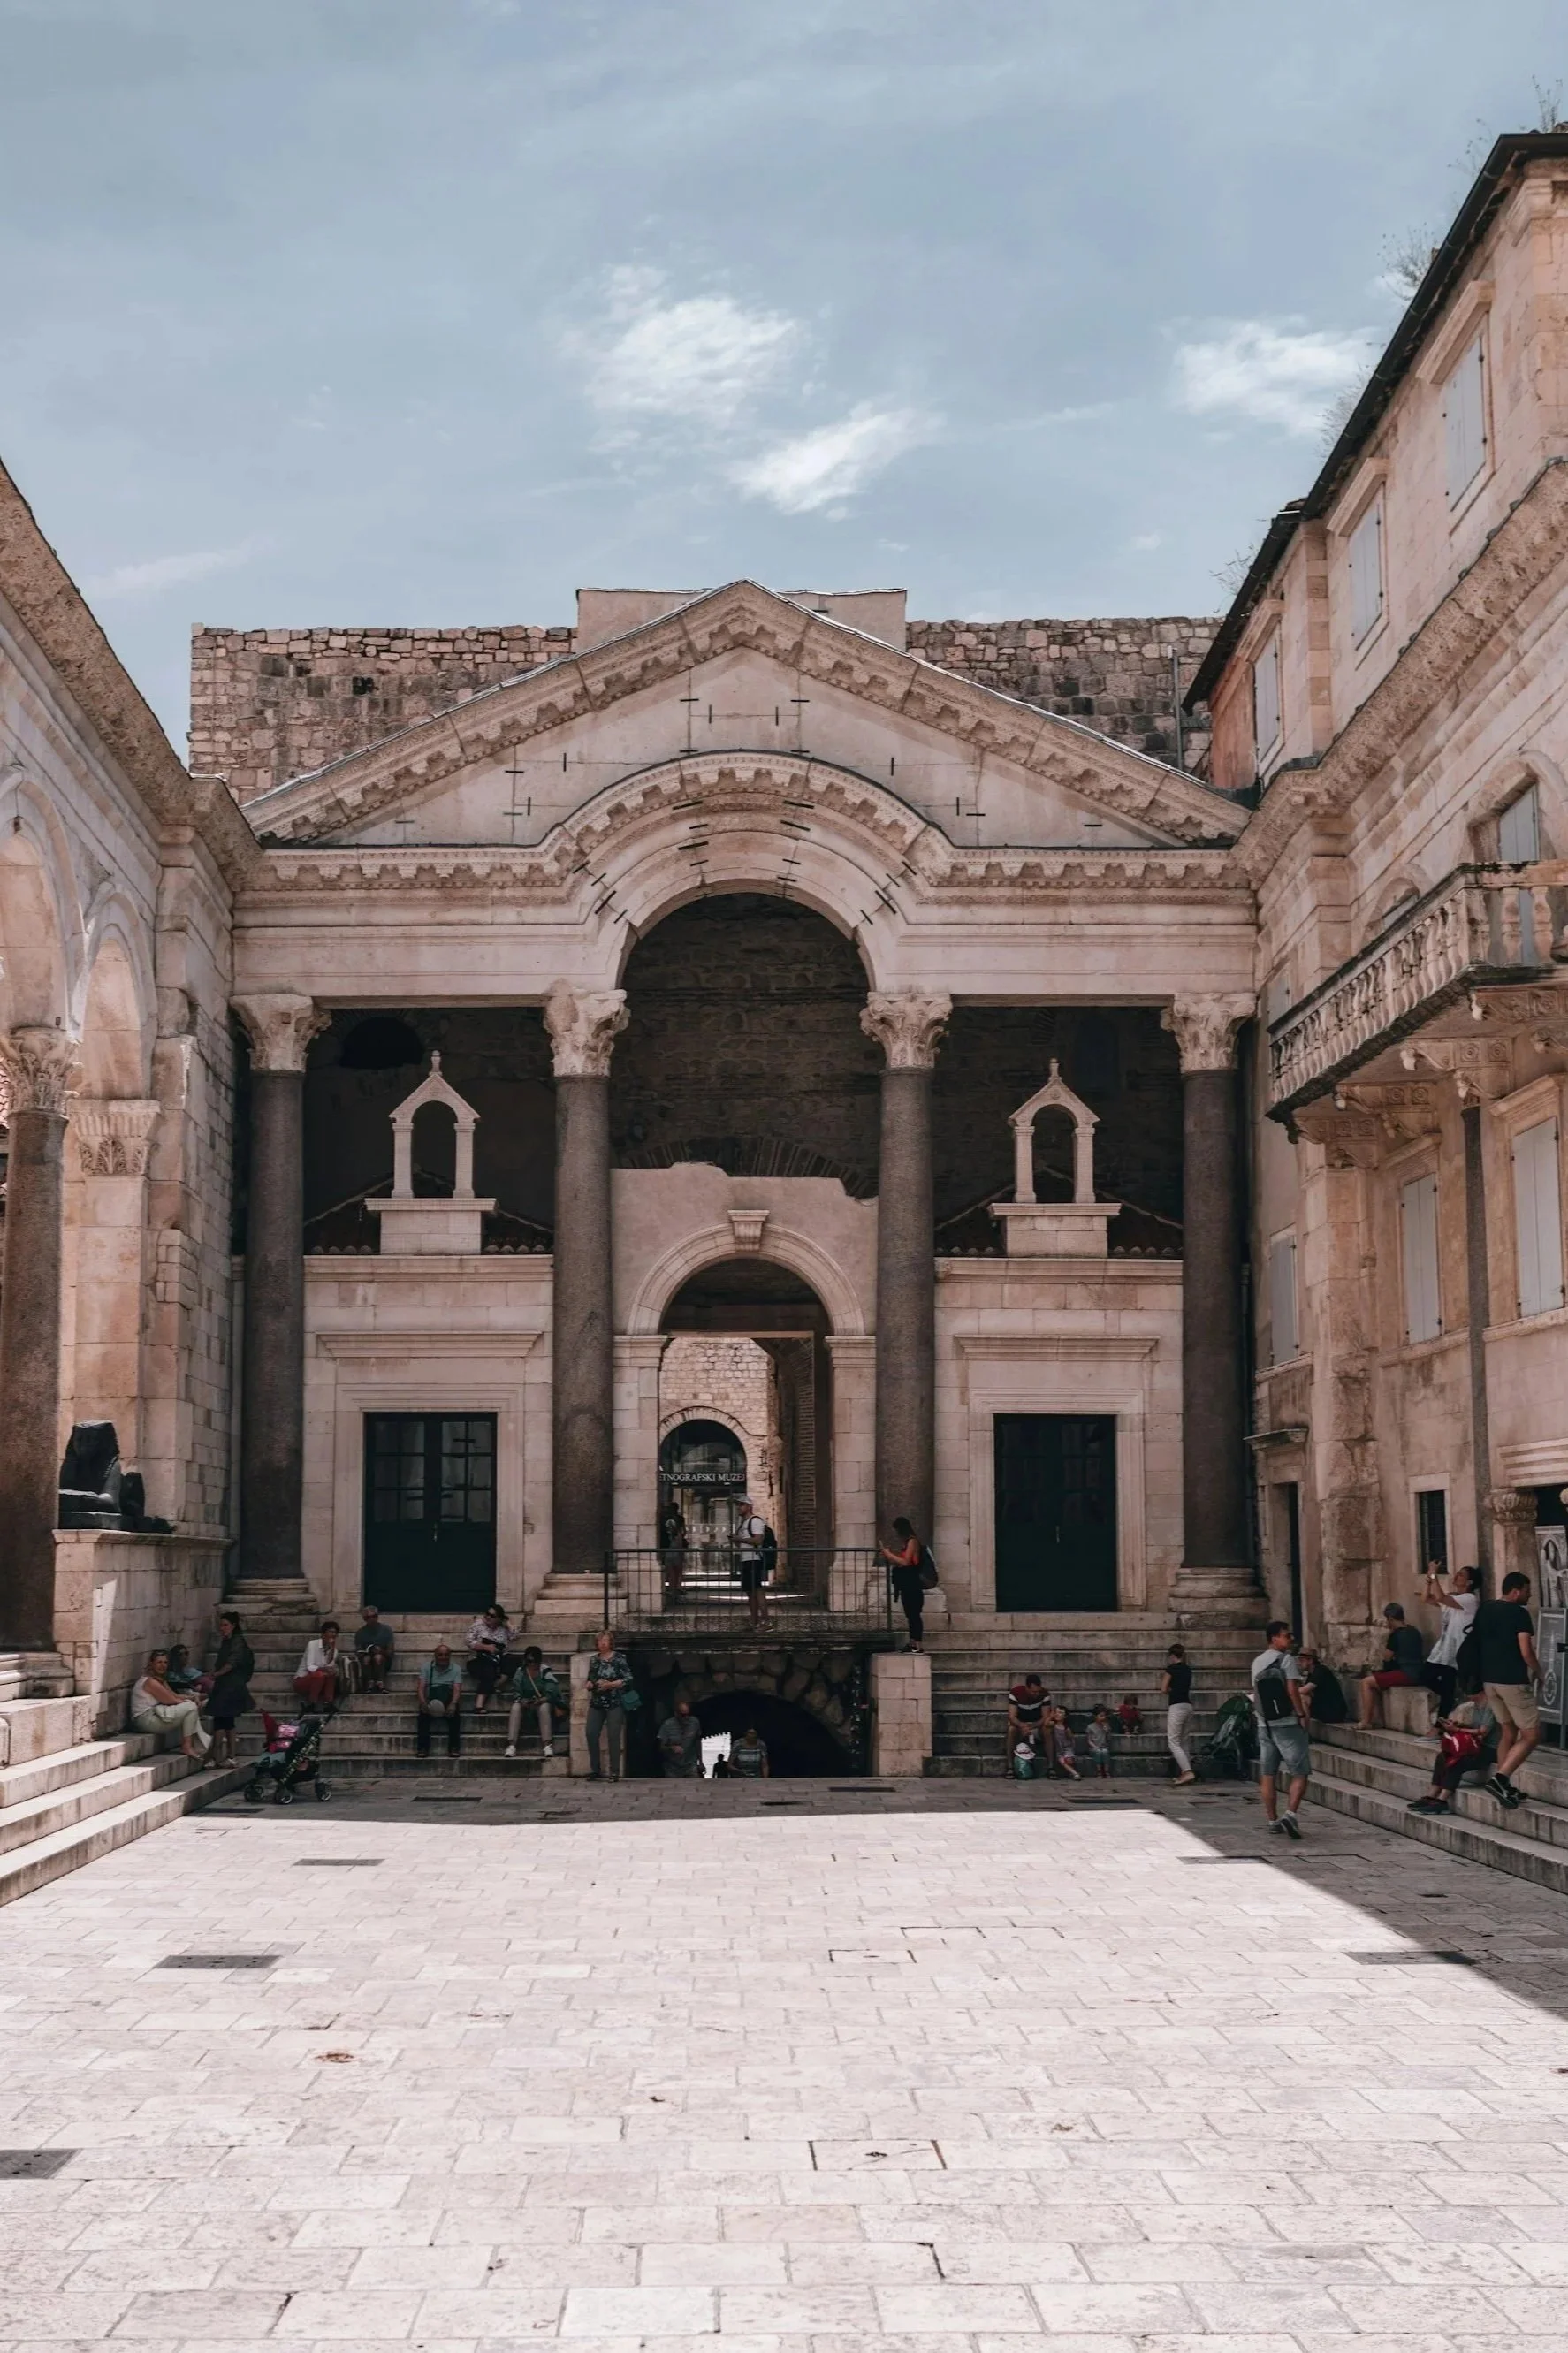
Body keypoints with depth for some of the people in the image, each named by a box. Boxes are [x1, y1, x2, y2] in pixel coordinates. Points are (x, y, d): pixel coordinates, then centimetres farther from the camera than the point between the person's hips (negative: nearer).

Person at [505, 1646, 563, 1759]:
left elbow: (550, 1694, -15)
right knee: (516, 1707, -30)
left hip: (542, 1704, -2)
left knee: (544, 1707, -36)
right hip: (525, 1704, 2)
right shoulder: (520, 1673, 1)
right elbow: (516, 1692, -3)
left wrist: (540, 1701, -33)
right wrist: (521, 1700, -24)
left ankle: (547, 1745, -44)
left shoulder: (546, 1673, -6)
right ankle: (511, 1745, -40)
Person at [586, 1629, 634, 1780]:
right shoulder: (594, 1660, 12)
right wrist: (591, 1684, -5)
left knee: (613, 1737, -6)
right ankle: (595, 1770, 9)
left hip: (615, 1704, -5)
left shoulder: (619, 1658, -2)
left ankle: (615, 1772, 1)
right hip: (596, 1704, 5)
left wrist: (610, 1684, -17)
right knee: (591, 1735, -3)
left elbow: (628, 1679, -7)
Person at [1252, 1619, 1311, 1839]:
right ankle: (1290, 1814, -20)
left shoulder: (1257, 1662, 12)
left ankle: (1272, 1820, 12)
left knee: (1268, 1775, 8)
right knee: (1299, 1773, -4)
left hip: (1264, 1724, 7)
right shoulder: (1286, 1659, -8)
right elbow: (1293, 1690, -16)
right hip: (1287, 1724, -7)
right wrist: (1302, 1714, -10)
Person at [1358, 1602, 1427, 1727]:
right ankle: (1374, 1719, 13)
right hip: (1416, 1673, 9)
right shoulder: (1413, 1631, 14)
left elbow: (1386, 1658, -2)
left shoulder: (1396, 1635, -11)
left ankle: (1366, 1722, -6)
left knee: (1366, 1682, -4)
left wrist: (1386, 1642, 11)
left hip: (1406, 1674, -9)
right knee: (1374, 1678, 21)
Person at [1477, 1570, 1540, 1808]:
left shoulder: (1485, 1609, 9)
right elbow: (1526, 1652, -18)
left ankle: (1504, 1787, 14)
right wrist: (1537, 1670, 2)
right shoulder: (1519, 1613, -12)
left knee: (1508, 1732, 17)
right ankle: (1500, 1778, -15)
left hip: (1489, 1679, 8)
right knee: (1531, 1734, -1)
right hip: (1513, 1681, -8)